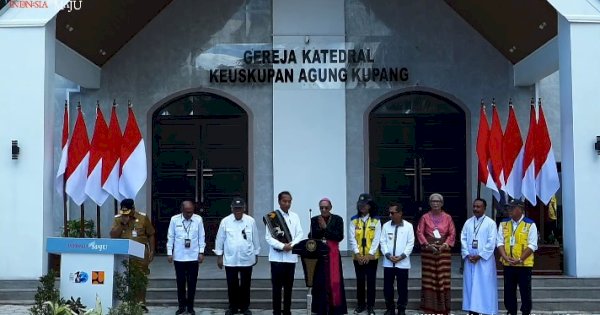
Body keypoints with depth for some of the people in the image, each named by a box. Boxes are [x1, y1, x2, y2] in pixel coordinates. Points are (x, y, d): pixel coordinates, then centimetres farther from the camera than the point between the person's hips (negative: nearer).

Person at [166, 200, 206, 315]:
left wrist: (201, 252, -2)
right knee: (180, 282, 8)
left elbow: (201, 237, 2)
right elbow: (170, 237, 2)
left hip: (193, 257, 0)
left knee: (192, 283, 7)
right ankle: (181, 305, 21)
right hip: (179, 257, 0)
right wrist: (169, 253, 0)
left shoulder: (198, 219, -4)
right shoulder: (174, 219, -5)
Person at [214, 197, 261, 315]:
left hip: (247, 259, 0)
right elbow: (220, 239, 2)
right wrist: (219, 256, 3)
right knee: (232, 285, 9)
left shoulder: (250, 221, -3)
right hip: (230, 259, 0)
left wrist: (256, 254, 10)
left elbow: (255, 239, 6)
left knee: (245, 285, 10)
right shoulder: (225, 221, -4)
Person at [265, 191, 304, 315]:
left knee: (289, 286, 9)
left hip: (291, 256, 3)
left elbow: (300, 234, 5)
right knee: (277, 286, 1)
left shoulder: (295, 216, 9)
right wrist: (282, 246, -18)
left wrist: (292, 245, -13)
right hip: (277, 256, -3)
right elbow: (269, 236, -8)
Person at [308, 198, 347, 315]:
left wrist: (325, 227, -12)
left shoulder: (337, 219, 1)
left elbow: (339, 237, -8)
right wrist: (319, 228, -15)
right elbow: (311, 237, 0)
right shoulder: (314, 220, 7)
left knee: (334, 282, -5)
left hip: (333, 254, -2)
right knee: (320, 282, 0)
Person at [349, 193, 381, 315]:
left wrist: (369, 254, -14)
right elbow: (352, 238, -3)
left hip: (371, 256, -1)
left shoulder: (376, 220, -2)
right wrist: (357, 253, -12)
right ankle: (360, 304, 21)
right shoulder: (354, 220, 1)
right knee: (360, 281, 9)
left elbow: (376, 239, -7)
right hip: (358, 256, 1)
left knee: (371, 281, 3)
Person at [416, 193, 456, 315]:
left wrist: (444, 245, -11)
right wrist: (428, 245, -13)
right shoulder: (425, 217, 5)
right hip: (428, 250, 0)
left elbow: (452, 233, 3)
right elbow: (420, 233, -1)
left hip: (443, 250, 1)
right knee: (429, 278, -1)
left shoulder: (447, 217, 6)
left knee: (443, 278, 0)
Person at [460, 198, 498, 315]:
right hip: (470, 259, 4)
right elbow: (463, 240, 6)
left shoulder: (490, 223, -3)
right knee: (471, 285, 6)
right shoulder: (468, 223, 9)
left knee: (485, 286, -3)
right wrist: (467, 255, -7)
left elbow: (491, 243, -9)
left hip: (484, 260, -4)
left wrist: (480, 256, -13)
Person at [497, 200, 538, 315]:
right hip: (508, 265, 4)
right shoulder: (503, 224, 7)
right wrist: (505, 257, -12)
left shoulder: (530, 224, -5)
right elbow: (500, 242, 4)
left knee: (525, 292, 4)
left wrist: (520, 259, -16)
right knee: (509, 291, 9)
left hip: (524, 265, -4)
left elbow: (532, 245, -8)